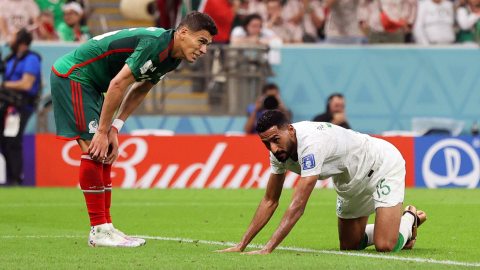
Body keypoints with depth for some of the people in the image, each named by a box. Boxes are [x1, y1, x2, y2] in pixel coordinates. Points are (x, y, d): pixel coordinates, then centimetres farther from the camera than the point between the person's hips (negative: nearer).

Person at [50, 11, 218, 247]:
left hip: (89, 83, 10)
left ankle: (105, 227, 9)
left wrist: (114, 129, 3)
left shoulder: (171, 57, 5)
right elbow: (118, 84, -27)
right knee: (93, 148, -14)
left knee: (104, 153, 7)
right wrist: (103, 132, -21)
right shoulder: (155, 44, -26)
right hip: (71, 74, -10)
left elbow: (139, 90, 13)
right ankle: (99, 231, -12)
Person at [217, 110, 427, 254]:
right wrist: (242, 245, -12)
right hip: (352, 183, 8)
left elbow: (298, 205, -45)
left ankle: (409, 220, 13)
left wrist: (267, 249, -49)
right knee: (349, 246, 12)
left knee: (385, 246, -20)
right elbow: (270, 201, -5)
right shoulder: (280, 149, -15)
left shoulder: (311, 144, -41)